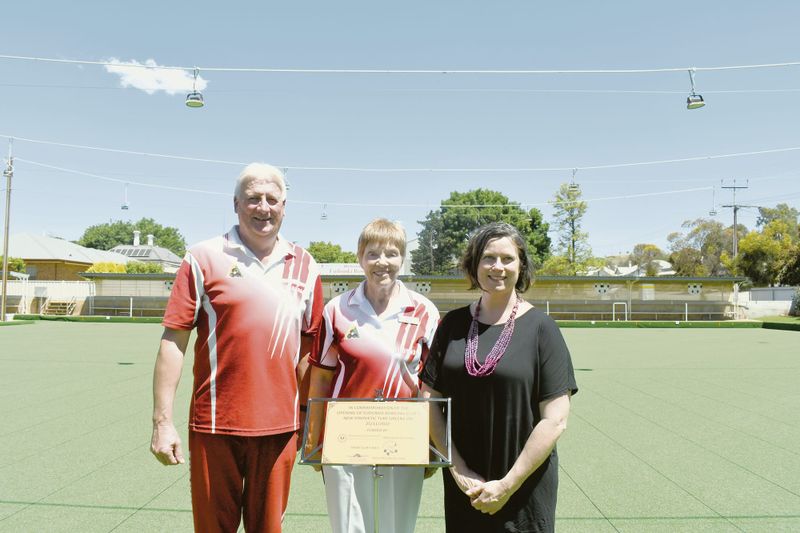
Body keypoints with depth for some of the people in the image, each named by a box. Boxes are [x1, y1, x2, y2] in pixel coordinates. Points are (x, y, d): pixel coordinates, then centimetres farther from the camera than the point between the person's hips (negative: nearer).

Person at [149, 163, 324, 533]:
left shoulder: (305, 268, 6)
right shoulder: (204, 259, -1)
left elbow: (308, 350, 10)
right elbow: (173, 342, -3)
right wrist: (162, 421, -7)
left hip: (279, 427, 2)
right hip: (215, 425, -2)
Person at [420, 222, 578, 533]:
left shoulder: (540, 328, -7)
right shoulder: (454, 323, 1)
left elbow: (555, 419, -10)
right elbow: (429, 400, 1)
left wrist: (508, 485, -11)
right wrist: (459, 471, -6)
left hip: (524, 488, -2)